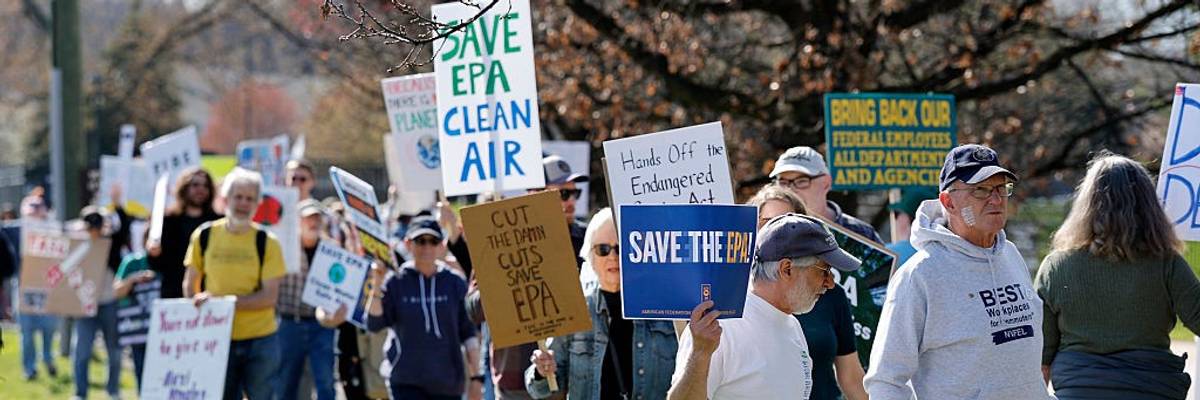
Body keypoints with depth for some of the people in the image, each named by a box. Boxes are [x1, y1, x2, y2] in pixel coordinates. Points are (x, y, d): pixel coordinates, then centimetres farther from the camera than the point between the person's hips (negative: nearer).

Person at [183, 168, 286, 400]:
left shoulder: (267, 242, -3)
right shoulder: (204, 236, 2)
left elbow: (269, 297, -9)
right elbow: (190, 284, 12)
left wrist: (223, 301, -19)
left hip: (260, 340, -1)